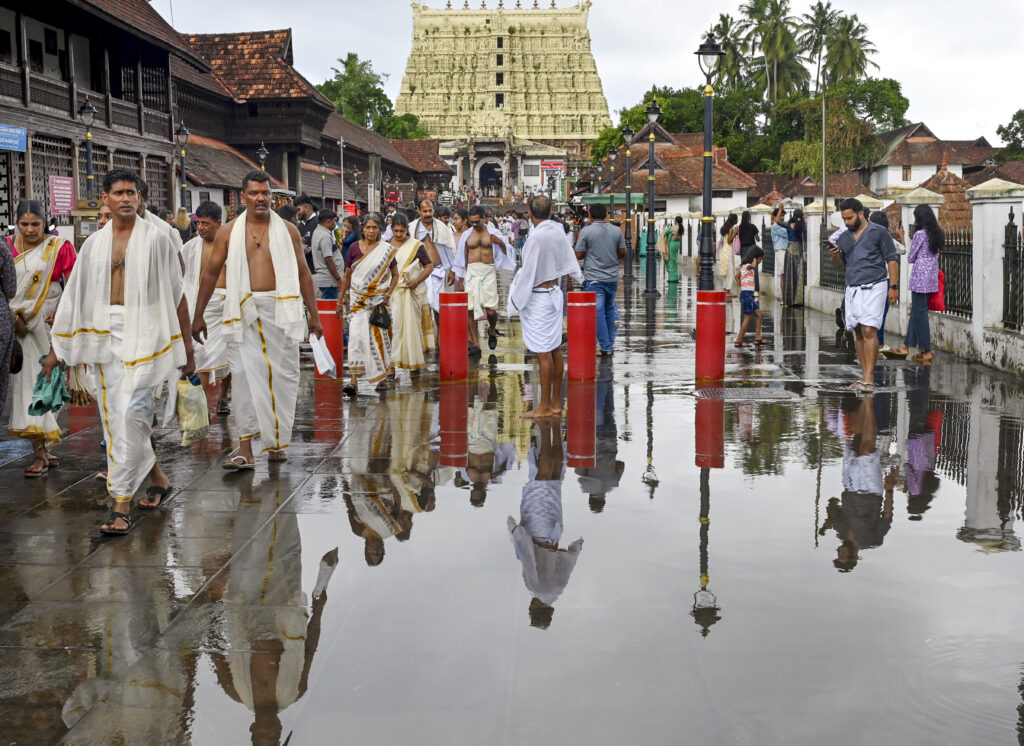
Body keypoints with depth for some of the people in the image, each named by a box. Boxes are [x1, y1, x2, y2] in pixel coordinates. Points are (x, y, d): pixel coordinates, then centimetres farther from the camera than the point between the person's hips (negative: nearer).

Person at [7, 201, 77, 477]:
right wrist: (14, 318, -6)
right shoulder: (8, 247, 7)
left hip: (50, 325, -2)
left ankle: (44, 447, 7)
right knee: (28, 381, -4)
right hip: (20, 327, 2)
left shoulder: (59, 247, 0)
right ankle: (41, 450, -3)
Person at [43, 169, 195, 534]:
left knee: (130, 414, -14)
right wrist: (56, 348, 13)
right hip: (105, 339, 5)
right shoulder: (94, 244, 11)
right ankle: (158, 479, 29)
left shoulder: (156, 239, 1)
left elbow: (177, 297, 1)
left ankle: (123, 505, -11)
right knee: (116, 418, 8)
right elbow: (73, 297, 14)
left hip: (144, 337, -5)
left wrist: (187, 349, 0)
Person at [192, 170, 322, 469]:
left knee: (283, 374, 4)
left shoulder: (287, 230, 7)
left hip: (280, 309, 1)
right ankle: (245, 448, -6)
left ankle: (277, 441, 17)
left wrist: (313, 315, 7)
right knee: (245, 373, -7)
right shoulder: (229, 232, 6)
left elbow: (303, 273, 10)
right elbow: (210, 273, 10)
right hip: (244, 310, -1)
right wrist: (198, 315, 8)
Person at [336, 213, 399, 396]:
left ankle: (382, 378, 22)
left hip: (378, 299, 0)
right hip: (357, 299, 0)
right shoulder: (354, 248, 3)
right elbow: (347, 276, 10)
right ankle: (354, 382, -14)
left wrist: (388, 294, -8)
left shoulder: (387, 250, 0)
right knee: (356, 336, -10)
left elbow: (395, 275, 7)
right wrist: (340, 301, 11)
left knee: (379, 337, 5)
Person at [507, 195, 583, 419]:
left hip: (538, 297, -9)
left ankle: (544, 406, -1)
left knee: (543, 353, -5)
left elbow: (528, 273, -17)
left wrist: (516, 300, -7)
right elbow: (568, 258, 20)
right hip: (555, 292, 9)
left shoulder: (536, 237, -19)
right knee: (555, 350, 11)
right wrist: (578, 276, 37)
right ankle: (556, 403, 18)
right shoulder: (558, 231, 5)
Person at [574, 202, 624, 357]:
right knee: (610, 310, 17)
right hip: (612, 277, 4)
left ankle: (605, 348, -3)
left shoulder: (586, 231, -8)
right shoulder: (616, 231, 4)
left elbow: (579, 255, -6)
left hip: (594, 279, -4)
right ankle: (610, 343, 21)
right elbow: (622, 252, 9)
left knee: (598, 312, -2)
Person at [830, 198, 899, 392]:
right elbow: (839, 264, 21)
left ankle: (869, 379, -17)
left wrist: (894, 286, -9)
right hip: (852, 289, 6)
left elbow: (892, 260, -1)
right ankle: (865, 376, 11)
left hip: (874, 287, -6)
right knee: (859, 333, 6)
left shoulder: (879, 232, -1)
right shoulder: (844, 237, 14)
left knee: (869, 330, -15)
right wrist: (835, 255, -3)